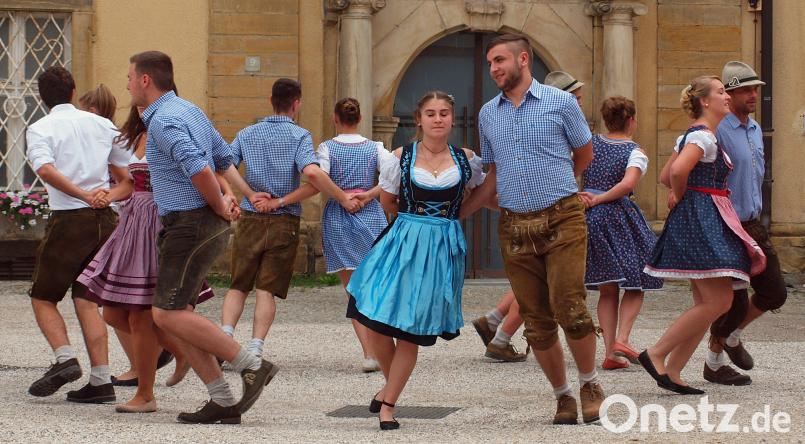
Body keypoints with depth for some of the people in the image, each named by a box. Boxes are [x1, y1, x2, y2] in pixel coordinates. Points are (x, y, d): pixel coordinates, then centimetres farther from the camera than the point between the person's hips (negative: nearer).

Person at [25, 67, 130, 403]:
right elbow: (127, 178, 14)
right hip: (104, 219, 5)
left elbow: (46, 170, -20)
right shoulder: (102, 125, 13)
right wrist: (105, 194, 8)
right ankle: (100, 380, -1)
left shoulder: (40, 129, -1)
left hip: (68, 220, -4)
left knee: (43, 297, 9)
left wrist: (83, 195, -19)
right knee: (86, 300, 8)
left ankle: (65, 358, -12)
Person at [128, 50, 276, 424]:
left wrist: (220, 208, -15)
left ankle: (252, 365, -9)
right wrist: (226, 200, 16)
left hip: (190, 225, -10)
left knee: (168, 314, -11)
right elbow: (225, 159, 24)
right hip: (200, 223, 10)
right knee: (173, 313, 9)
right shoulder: (189, 110, 17)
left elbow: (199, 169, -28)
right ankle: (223, 401, 6)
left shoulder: (163, 120, -15)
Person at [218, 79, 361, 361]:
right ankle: (255, 348, -7)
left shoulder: (247, 134, 8)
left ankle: (225, 336, -7)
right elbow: (311, 172, -22)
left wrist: (250, 194, -4)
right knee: (267, 289, 1)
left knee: (238, 285, 12)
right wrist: (343, 198, -14)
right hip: (284, 221, -3)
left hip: (250, 218, 3)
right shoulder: (299, 136, -5)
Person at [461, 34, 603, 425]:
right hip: (514, 227, 4)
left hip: (562, 220, -4)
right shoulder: (487, 114, 12)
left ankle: (589, 383, 8)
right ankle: (562, 396, 18)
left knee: (568, 308, -15)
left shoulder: (561, 103, 0)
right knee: (536, 321, 4)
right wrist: (455, 214, 13)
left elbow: (584, 155, 13)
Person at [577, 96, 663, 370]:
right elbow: (628, 183, -21)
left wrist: (578, 195, -1)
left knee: (607, 290, 12)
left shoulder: (590, 144, 9)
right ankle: (622, 340, -9)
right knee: (635, 283, 9)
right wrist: (599, 199, -12)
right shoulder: (635, 152, -4)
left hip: (588, 217, 4)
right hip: (619, 217, -4)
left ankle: (610, 352, 5)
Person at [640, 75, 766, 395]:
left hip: (705, 223, 11)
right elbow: (678, 171, -28)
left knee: (706, 304, 9)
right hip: (702, 221, -11)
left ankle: (671, 371, 8)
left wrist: (683, 195, 11)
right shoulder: (704, 136, -13)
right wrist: (681, 196, -10)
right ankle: (656, 354, -8)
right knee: (718, 301, -12)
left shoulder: (693, 135, 18)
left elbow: (665, 175, 23)